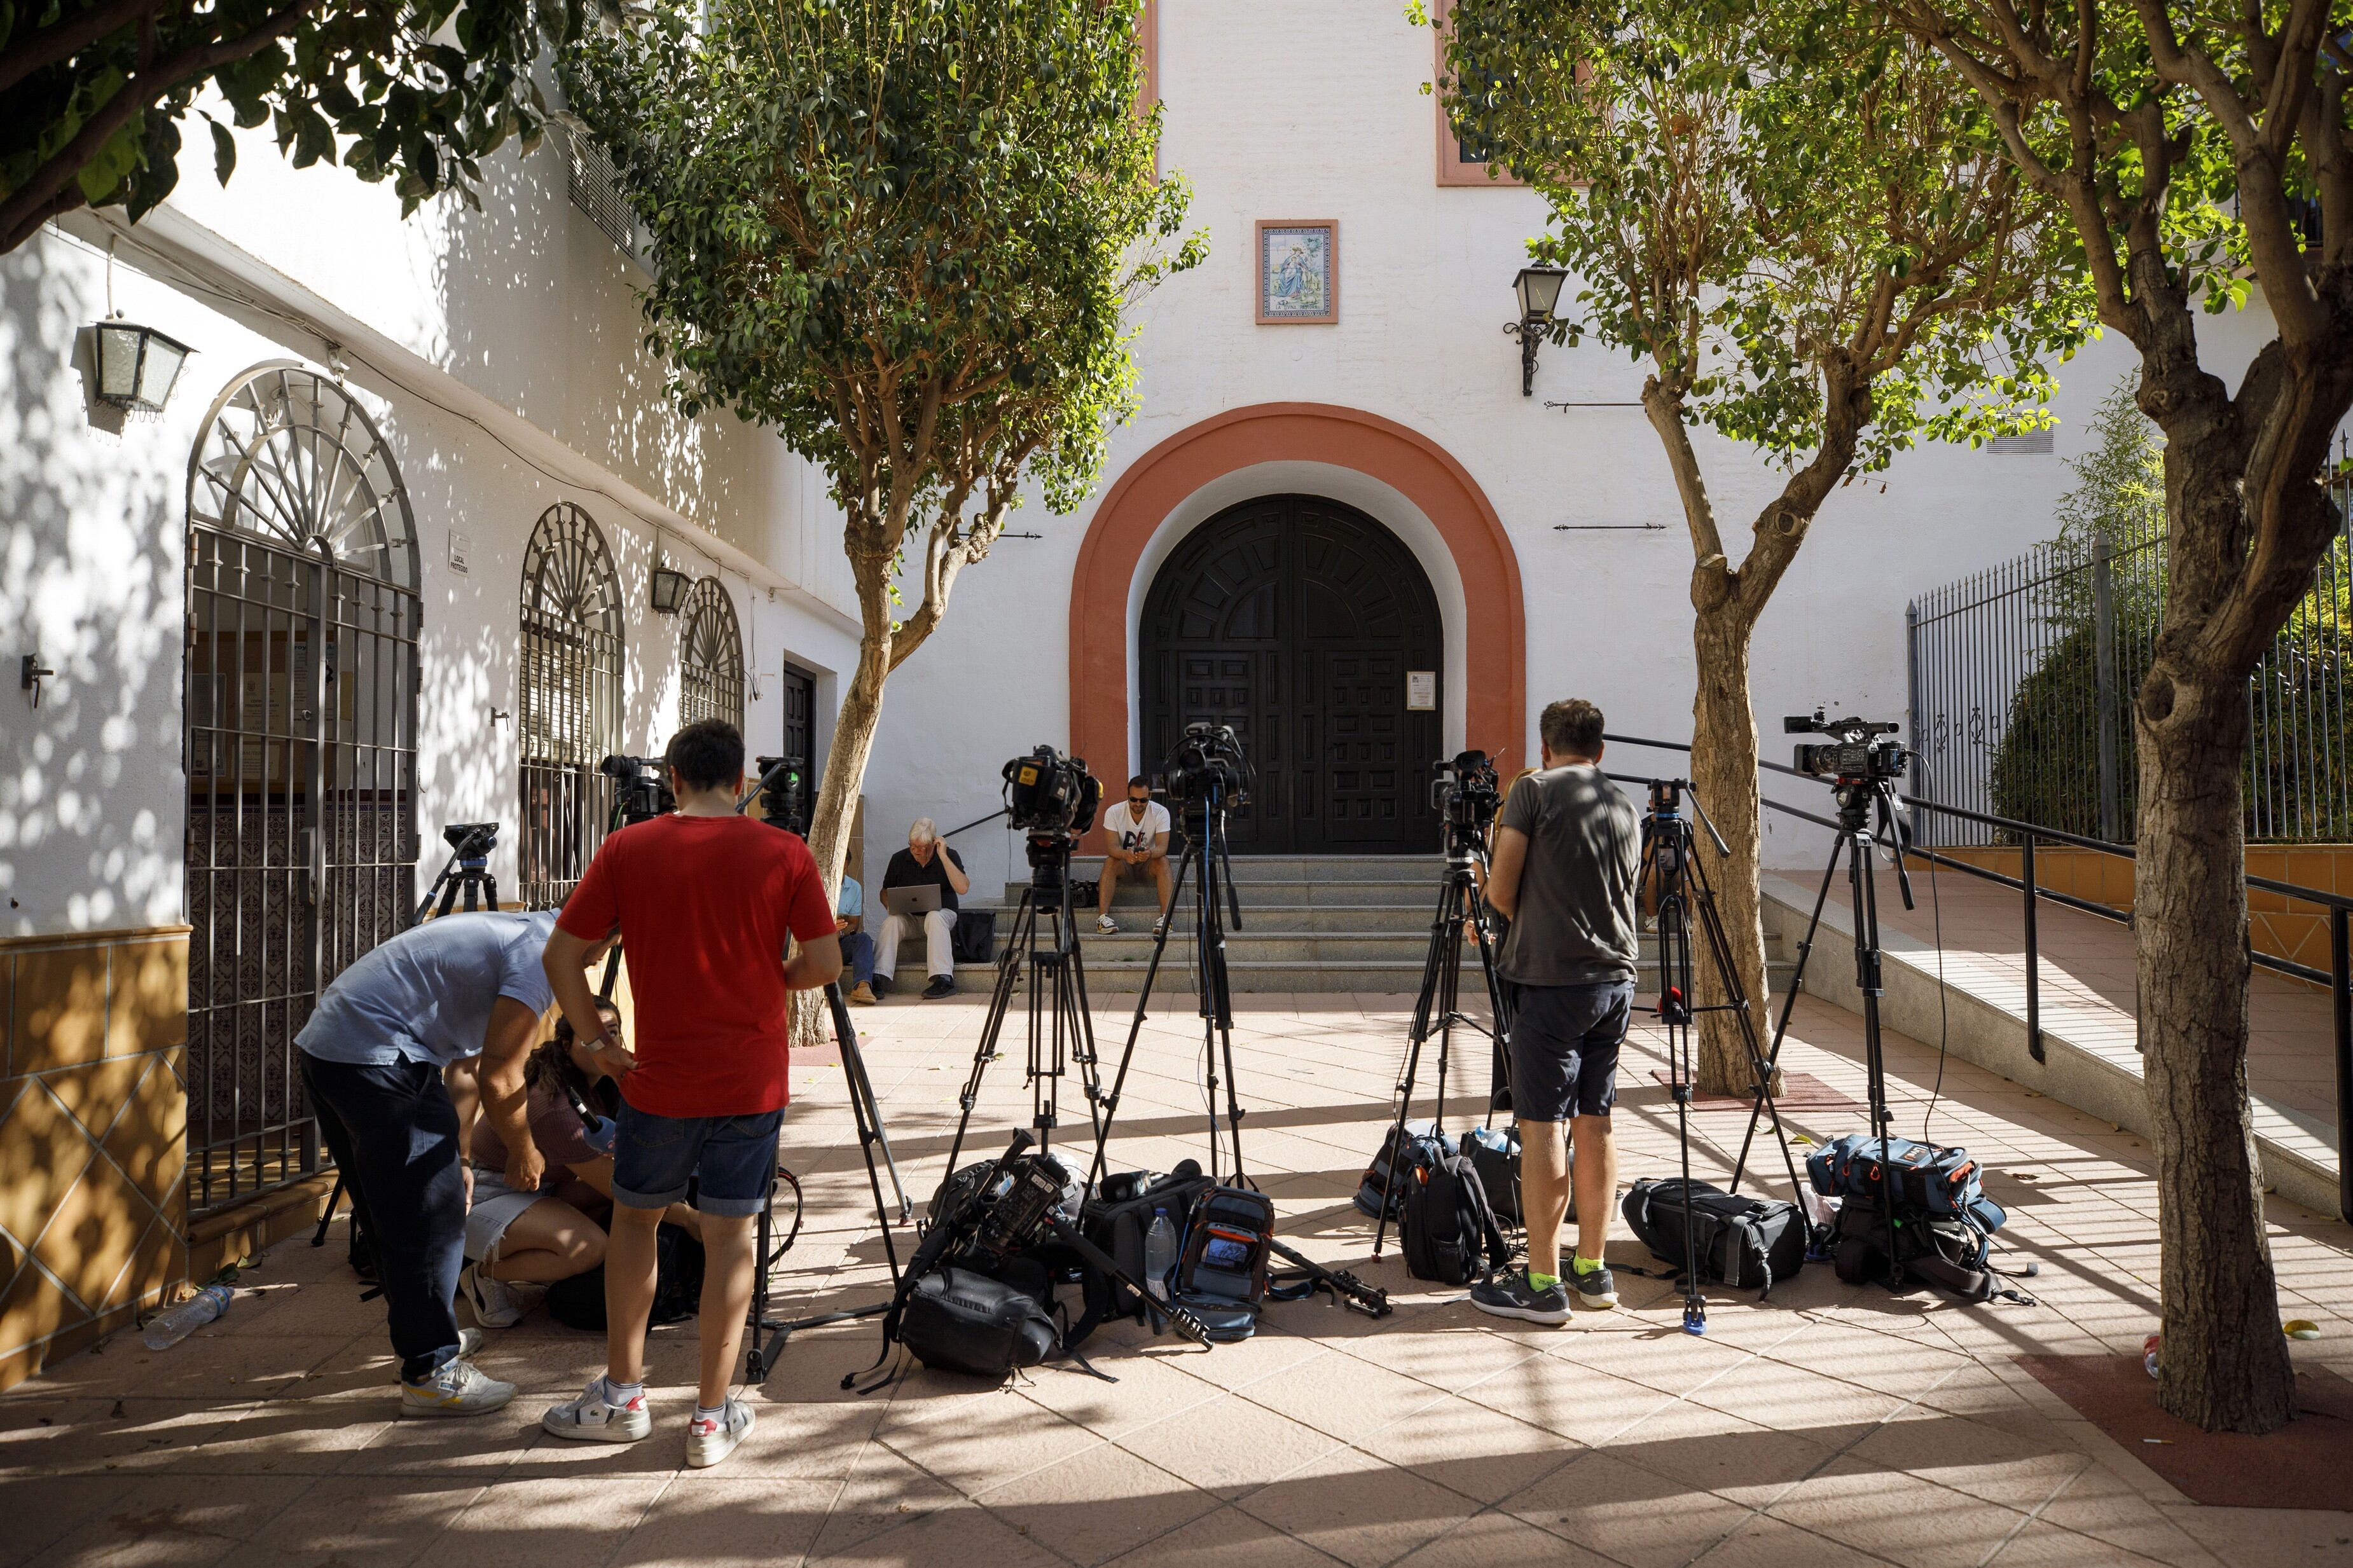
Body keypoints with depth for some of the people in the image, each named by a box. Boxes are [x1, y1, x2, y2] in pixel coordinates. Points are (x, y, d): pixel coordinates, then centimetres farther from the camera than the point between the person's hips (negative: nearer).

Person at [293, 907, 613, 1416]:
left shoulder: (508, 934, 22)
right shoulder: (541, 954, -9)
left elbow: (463, 1068, 27)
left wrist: (455, 1156, 29)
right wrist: (523, 1150, 5)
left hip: (326, 1041, 11)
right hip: (374, 1057, -11)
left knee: (393, 1212, 22)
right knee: (430, 1216, -3)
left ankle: (423, 1334, 36)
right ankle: (432, 1373, 4)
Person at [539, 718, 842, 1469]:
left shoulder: (627, 850, -3)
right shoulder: (785, 855, -5)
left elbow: (560, 955, -3)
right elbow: (824, 964, -5)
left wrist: (598, 1042, 5)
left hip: (658, 1078, 1)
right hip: (752, 1082, 0)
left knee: (633, 1219, 20)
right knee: (730, 1237, 8)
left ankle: (621, 1395, 25)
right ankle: (714, 1417, 14)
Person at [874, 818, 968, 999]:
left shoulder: (948, 856, -3)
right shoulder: (899, 859, 5)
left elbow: (963, 888, -18)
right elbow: (885, 892, 16)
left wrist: (943, 857, -19)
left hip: (942, 912, -2)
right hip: (908, 918, 2)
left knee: (934, 917, -37)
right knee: (891, 921, -30)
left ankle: (944, 978, -45)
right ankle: (879, 978, -36)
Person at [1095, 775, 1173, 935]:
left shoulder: (1161, 812, -15)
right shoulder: (1113, 812, -15)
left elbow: (1162, 848, -25)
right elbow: (1111, 847, -23)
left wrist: (1150, 853, -50)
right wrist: (1126, 854, -46)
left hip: (1149, 864, 0)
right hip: (1124, 863, 0)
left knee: (1163, 861, -32)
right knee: (1110, 862, -32)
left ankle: (1166, 916, -41)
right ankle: (1103, 916, -39)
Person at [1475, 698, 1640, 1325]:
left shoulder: (1534, 791, -5)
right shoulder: (1626, 809, 13)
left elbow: (1501, 892, -5)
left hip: (1550, 979, -6)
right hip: (1616, 978, 6)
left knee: (1541, 1127, -3)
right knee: (1594, 1122, 13)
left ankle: (1542, 1285, 0)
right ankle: (1592, 1270, 20)